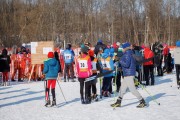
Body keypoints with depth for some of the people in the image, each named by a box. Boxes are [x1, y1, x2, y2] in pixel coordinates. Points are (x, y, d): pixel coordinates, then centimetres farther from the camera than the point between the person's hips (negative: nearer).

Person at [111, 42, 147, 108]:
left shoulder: (127, 55, -15)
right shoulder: (129, 54, 14)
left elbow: (127, 64, -24)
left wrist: (121, 61, -9)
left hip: (129, 75, -10)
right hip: (127, 75, 10)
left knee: (132, 89, -7)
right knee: (122, 88, 15)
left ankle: (142, 101, -3)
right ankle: (118, 102, 24)